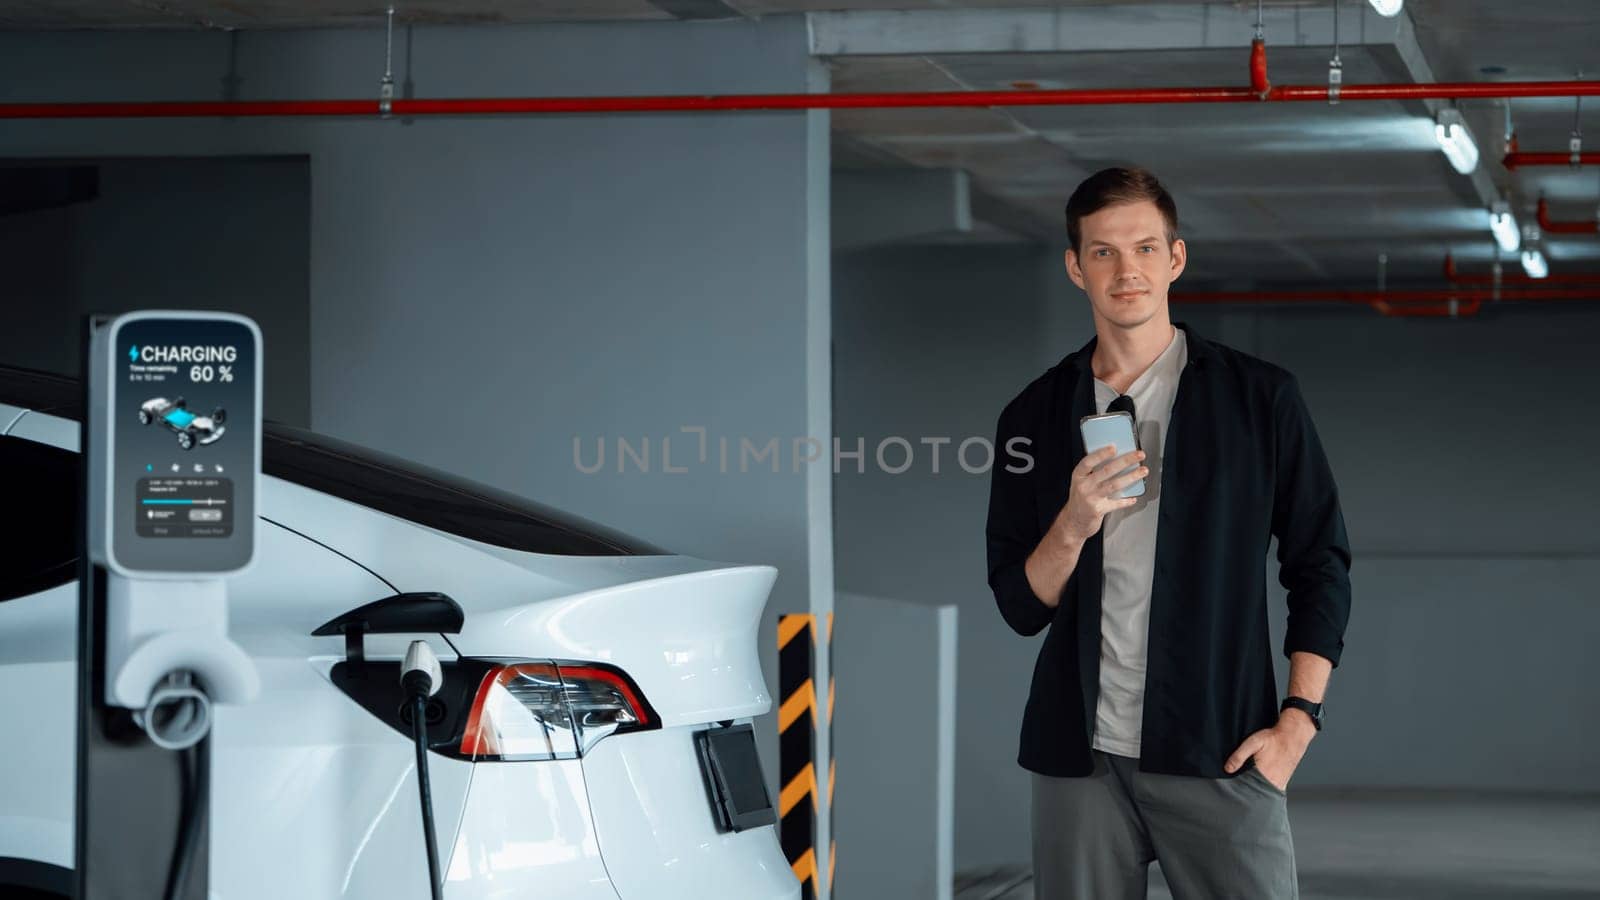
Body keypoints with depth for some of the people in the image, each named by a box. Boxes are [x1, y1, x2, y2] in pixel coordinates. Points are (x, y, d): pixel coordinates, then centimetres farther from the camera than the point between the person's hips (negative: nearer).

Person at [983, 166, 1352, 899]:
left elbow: (1320, 567, 4)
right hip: (1080, 756, 2)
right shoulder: (1035, 416, 7)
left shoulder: (1260, 398, 2)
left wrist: (1297, 720, -4)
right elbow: (1020, 608, 6)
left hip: (1220, 755, -2)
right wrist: (1073, 526, -13)